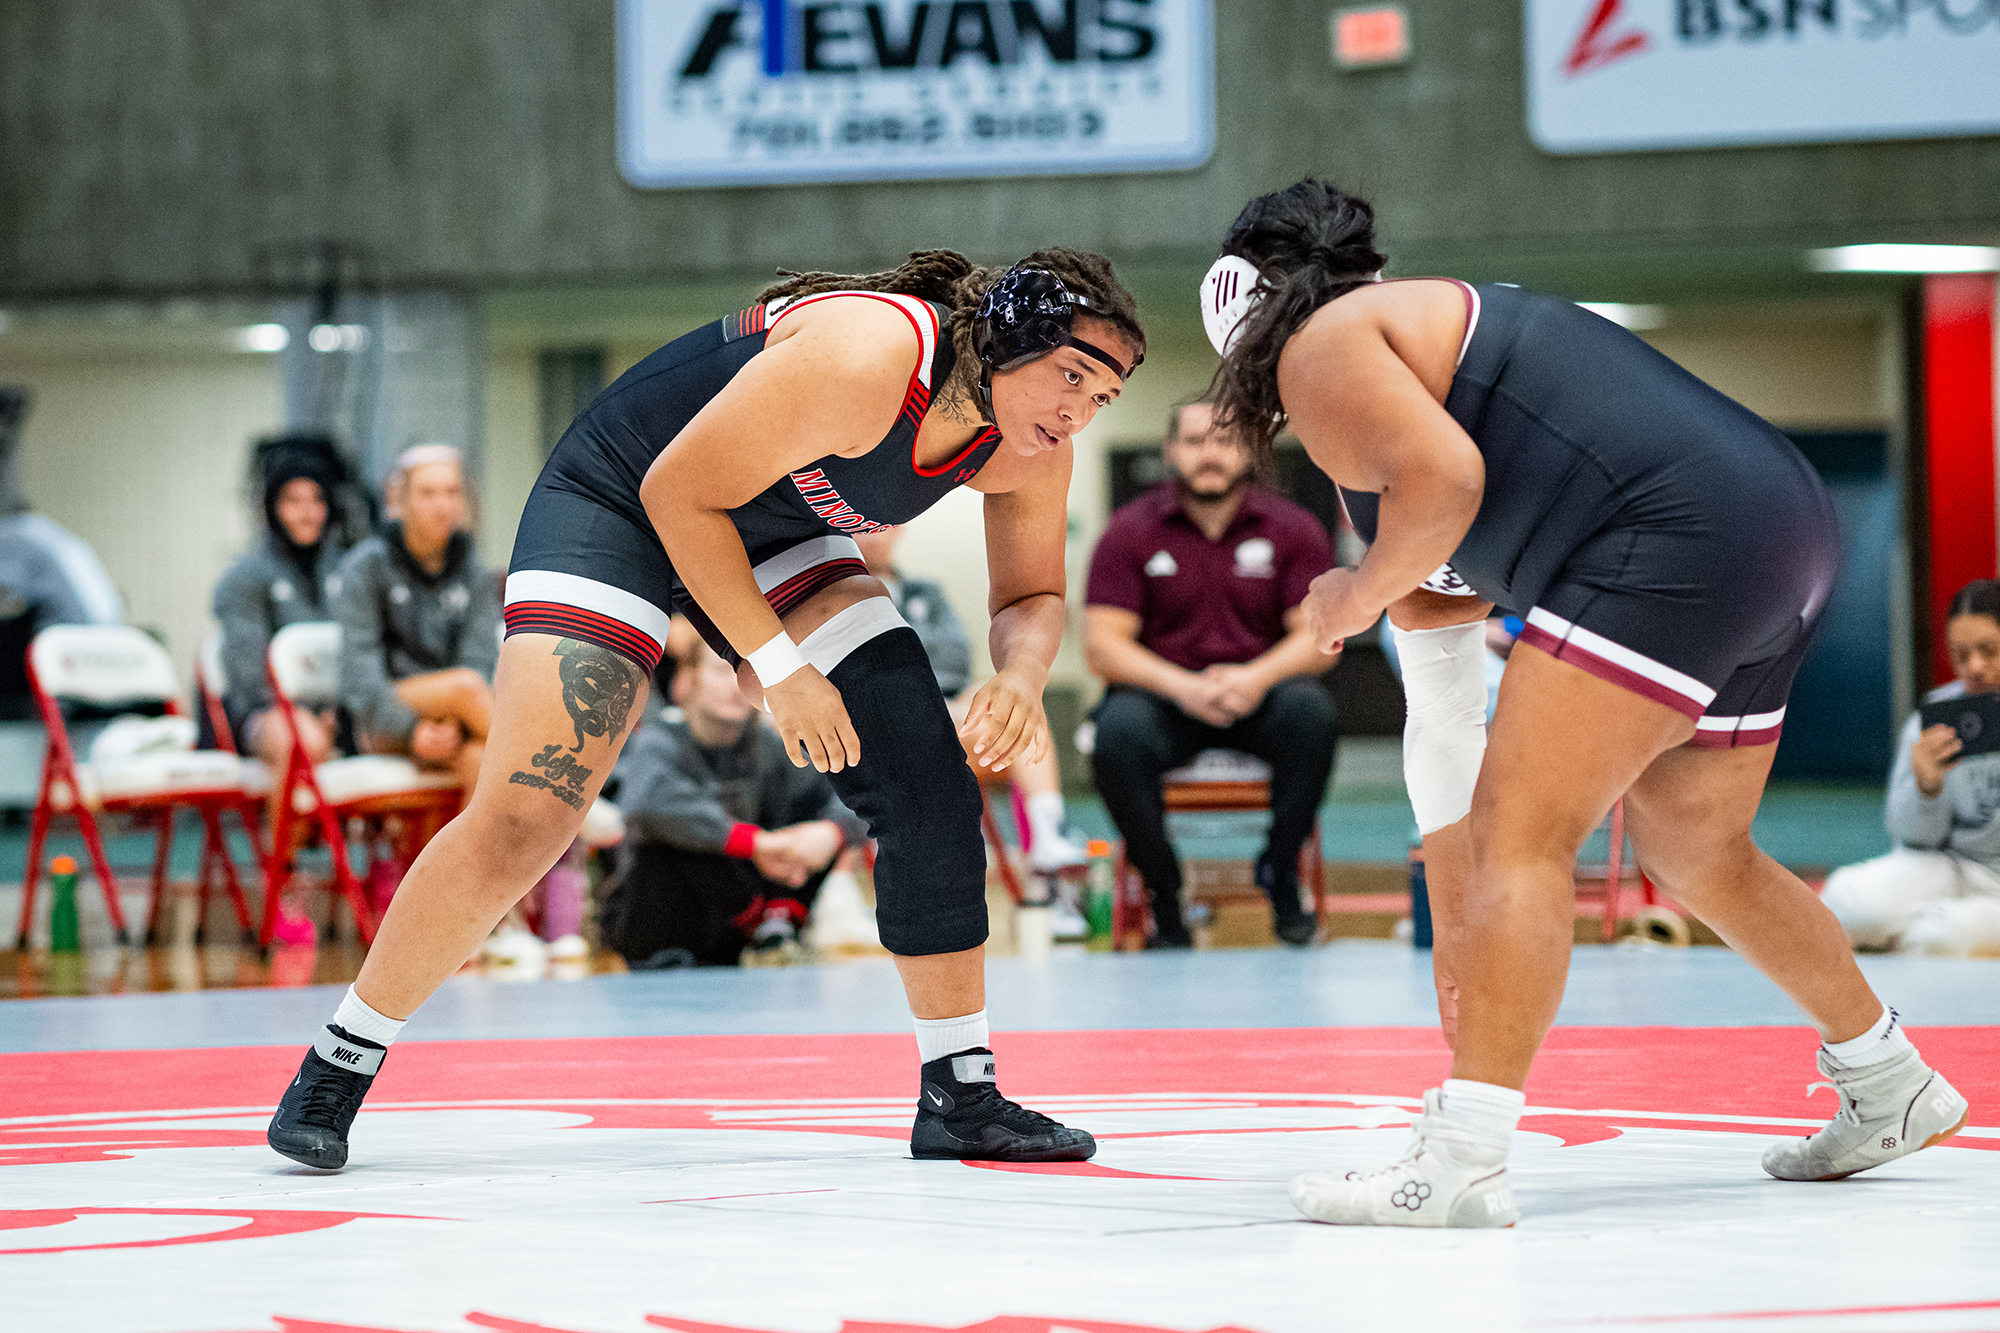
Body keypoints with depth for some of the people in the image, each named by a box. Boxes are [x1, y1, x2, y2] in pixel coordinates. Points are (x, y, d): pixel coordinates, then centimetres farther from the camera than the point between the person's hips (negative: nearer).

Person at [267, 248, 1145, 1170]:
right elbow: (677, 493, -28)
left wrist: (1021, 677, -22)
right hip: (619, 498, -7)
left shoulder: (1030, 448, -14)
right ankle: (335, 1071, -1)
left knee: (929, 786, -7)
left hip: (772, 533, 7)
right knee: (521, 822, -16)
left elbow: (1032, 595, 2)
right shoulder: (860, 366, -37)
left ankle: (960, 1095, 3)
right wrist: (779, 667, -27)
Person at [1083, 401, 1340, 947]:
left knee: (1309, 709, -34)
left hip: (1259, 694, 1)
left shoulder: (1293, 529, 3)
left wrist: (1257, 677, -24)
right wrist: (1183, 687, -23)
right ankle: (1164, 894, -18)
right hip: (1163, 693, -1)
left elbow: (1320, 636, -2)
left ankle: (1280, 871, -13)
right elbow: (1102, 645, -6)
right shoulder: (1129, 532, 1)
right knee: (1118, 732, -35)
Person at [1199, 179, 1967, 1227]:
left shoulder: (1322, 349, 3)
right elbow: (1442, 714, 30)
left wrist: (1358, 595, 0)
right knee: (1697, 862, 26)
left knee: (1523, 835, -11)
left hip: (1677, 539, -10)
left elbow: (1446, 478, -19)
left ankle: (1460, 1168, -17)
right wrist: (1455, 939, 30)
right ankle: (1890, 1093, 43)